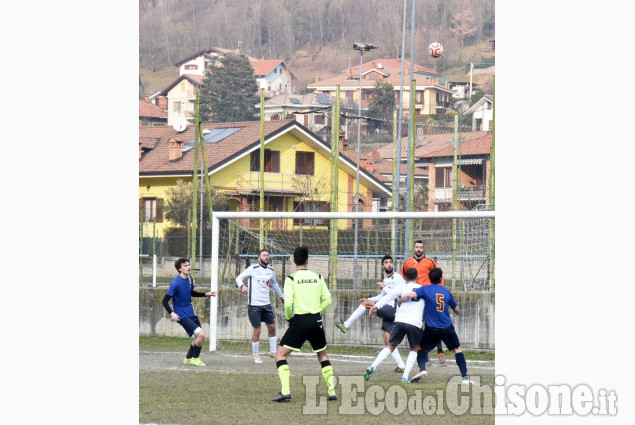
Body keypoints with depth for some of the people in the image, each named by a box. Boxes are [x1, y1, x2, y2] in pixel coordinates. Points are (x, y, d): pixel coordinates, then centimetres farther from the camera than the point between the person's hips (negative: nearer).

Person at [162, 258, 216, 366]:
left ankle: (188, 359, 30)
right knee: (201, 334, -18)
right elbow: (165, 301, -17)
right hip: (182, 316, -8)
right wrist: (171, 313, -31)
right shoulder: (176, 283, -19)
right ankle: (195, 359, 0)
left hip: (191, 314, 8)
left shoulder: (190, 279, 5)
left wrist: (206, 294, 15)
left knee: (199, 337, 13)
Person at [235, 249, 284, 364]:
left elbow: (274, 284, 27)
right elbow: (239, 278, -2)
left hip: (266, 304, 5)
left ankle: (273, 351, 25)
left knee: (272, 327, 8)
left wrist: (281, 296, 36)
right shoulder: (253, 269, -7)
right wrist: (242, 285, -23)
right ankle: (256, 355, 11)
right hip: (254, 304, -5)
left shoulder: (271, 270, 9)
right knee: (257, 330, -3)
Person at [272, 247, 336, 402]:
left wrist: (288, 318, 3)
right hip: (316, 322, 4)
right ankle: (332, 391, 15)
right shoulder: (317, 277, 6)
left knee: (280, 355, 4)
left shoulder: (291, 278, -5)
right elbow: (327, 300, 5)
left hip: (299, 321, -4)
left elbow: (288, 302, -13)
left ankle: (285, 391, -11)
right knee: (323, 355, 22)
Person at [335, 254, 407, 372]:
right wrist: (369, 299, 19)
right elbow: (383, 296, 32)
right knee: (387, 340, 5)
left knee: (366, 303, -13)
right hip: (388, 312, 9)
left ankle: (346, 326, -8)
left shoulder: (398, 278, -6)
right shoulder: (386, 279, 21)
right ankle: (401, 366, 7)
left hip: (394, 309, -9)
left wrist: (384, 287, -10)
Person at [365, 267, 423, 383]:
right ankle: (405, 377, 5)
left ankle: (372, 367, -4)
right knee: (414, 349, 20)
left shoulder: (402, 288, 9)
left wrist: (376, 306, -8)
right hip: (415, 324, 0)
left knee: (390, 347, 14)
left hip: (400, 321, 0)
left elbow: (389, 296, -4)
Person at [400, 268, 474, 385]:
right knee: (457, 349, 14)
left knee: (419, 346, 22)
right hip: (447, 328, 1)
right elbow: (457, 311, 15)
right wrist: (458, 311, 39)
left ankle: (422, 369, 1)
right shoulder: (447, 292, 6)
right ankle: (465, 377, 1)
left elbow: (410, 295, -17)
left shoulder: (425, 289, -2)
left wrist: (399, 302, 1)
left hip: (431, 329, -1)